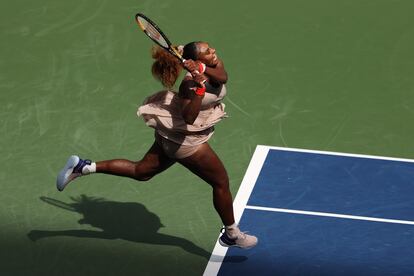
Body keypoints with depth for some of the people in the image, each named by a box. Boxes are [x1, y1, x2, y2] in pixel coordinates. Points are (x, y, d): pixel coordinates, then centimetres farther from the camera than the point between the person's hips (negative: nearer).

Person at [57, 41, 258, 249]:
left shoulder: (215, 65, -7)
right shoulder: (190, 84, -31)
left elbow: (222, 77, -28)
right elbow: (189, 118, -40)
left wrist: (203, 69, -45)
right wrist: (199, 89, -52)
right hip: (185, 140, -8)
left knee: (141, 171, 18)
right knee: (221, 182, 7)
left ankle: (82, 166, 14)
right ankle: (232, 235, 26)